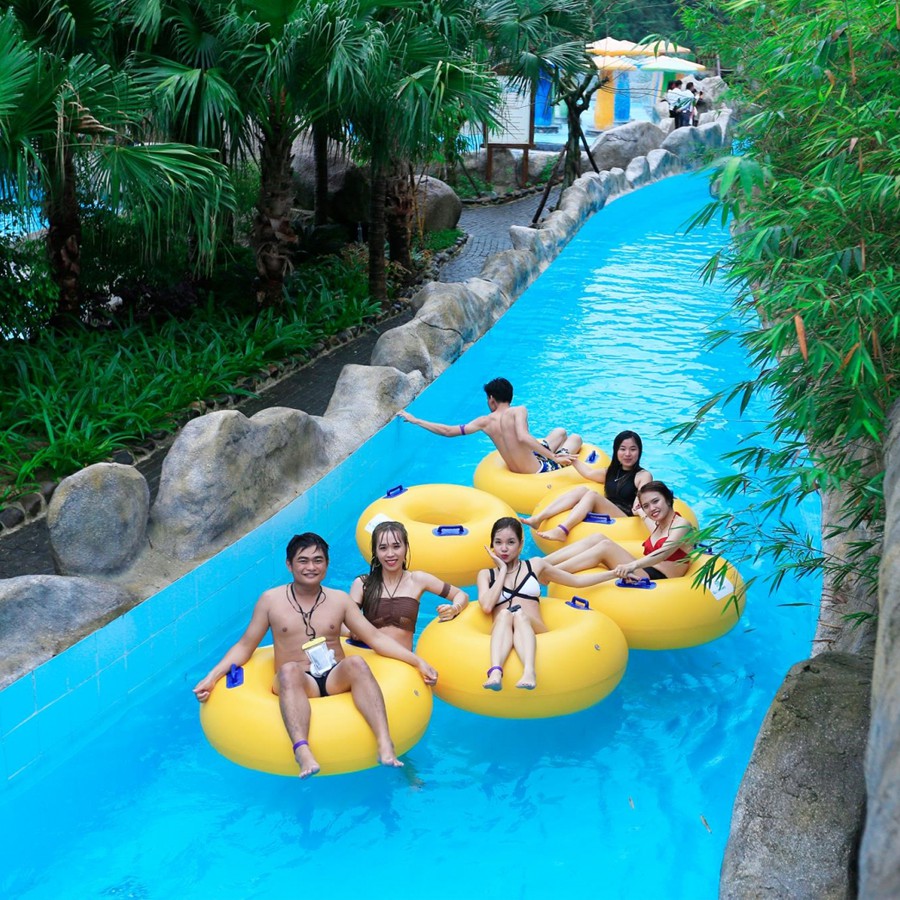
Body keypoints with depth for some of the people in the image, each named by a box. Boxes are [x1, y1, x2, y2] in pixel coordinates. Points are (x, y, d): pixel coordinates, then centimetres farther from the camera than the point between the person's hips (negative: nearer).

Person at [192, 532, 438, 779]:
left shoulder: (339, 600, 14)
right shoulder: (270, 600, 10)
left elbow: (376, 638, 11)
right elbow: (245, 646, 13)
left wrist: (418, 661, 0)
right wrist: (212, 677, -1)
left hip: (336, 678, 2)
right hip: (296, 684, -1)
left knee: (357, 663, -32)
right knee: (289, 669, -37)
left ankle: (385, 744, -48)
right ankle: (303, 752, -59)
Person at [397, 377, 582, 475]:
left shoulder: (485, 421, -2)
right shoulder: (519, 411, -16)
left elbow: (447, 431, -1)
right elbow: (523, 437, -35)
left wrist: (415, 420, 10)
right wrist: (554, 457, -33)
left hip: (520, 472, 6)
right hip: (541, 471, -6)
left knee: (561, 432, 28)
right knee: (576, 438, 19)